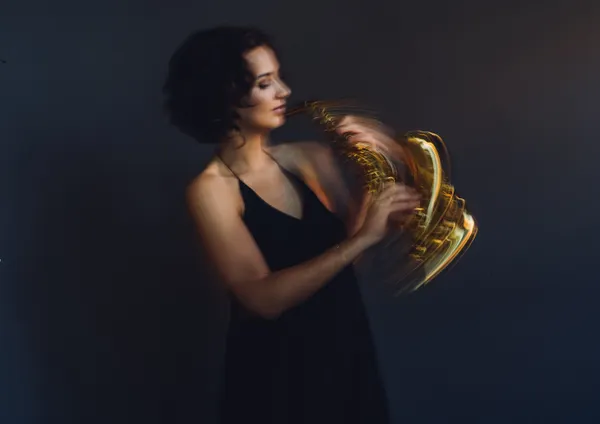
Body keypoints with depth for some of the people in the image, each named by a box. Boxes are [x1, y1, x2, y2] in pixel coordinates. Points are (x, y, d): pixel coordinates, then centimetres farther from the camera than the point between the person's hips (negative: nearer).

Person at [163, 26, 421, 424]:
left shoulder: (304, 157, 1)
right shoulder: (211, 189, -15)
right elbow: (263, 298, -25)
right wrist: (363, 237, -28)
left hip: (347, 351, 5)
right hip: (277, 374, -5)